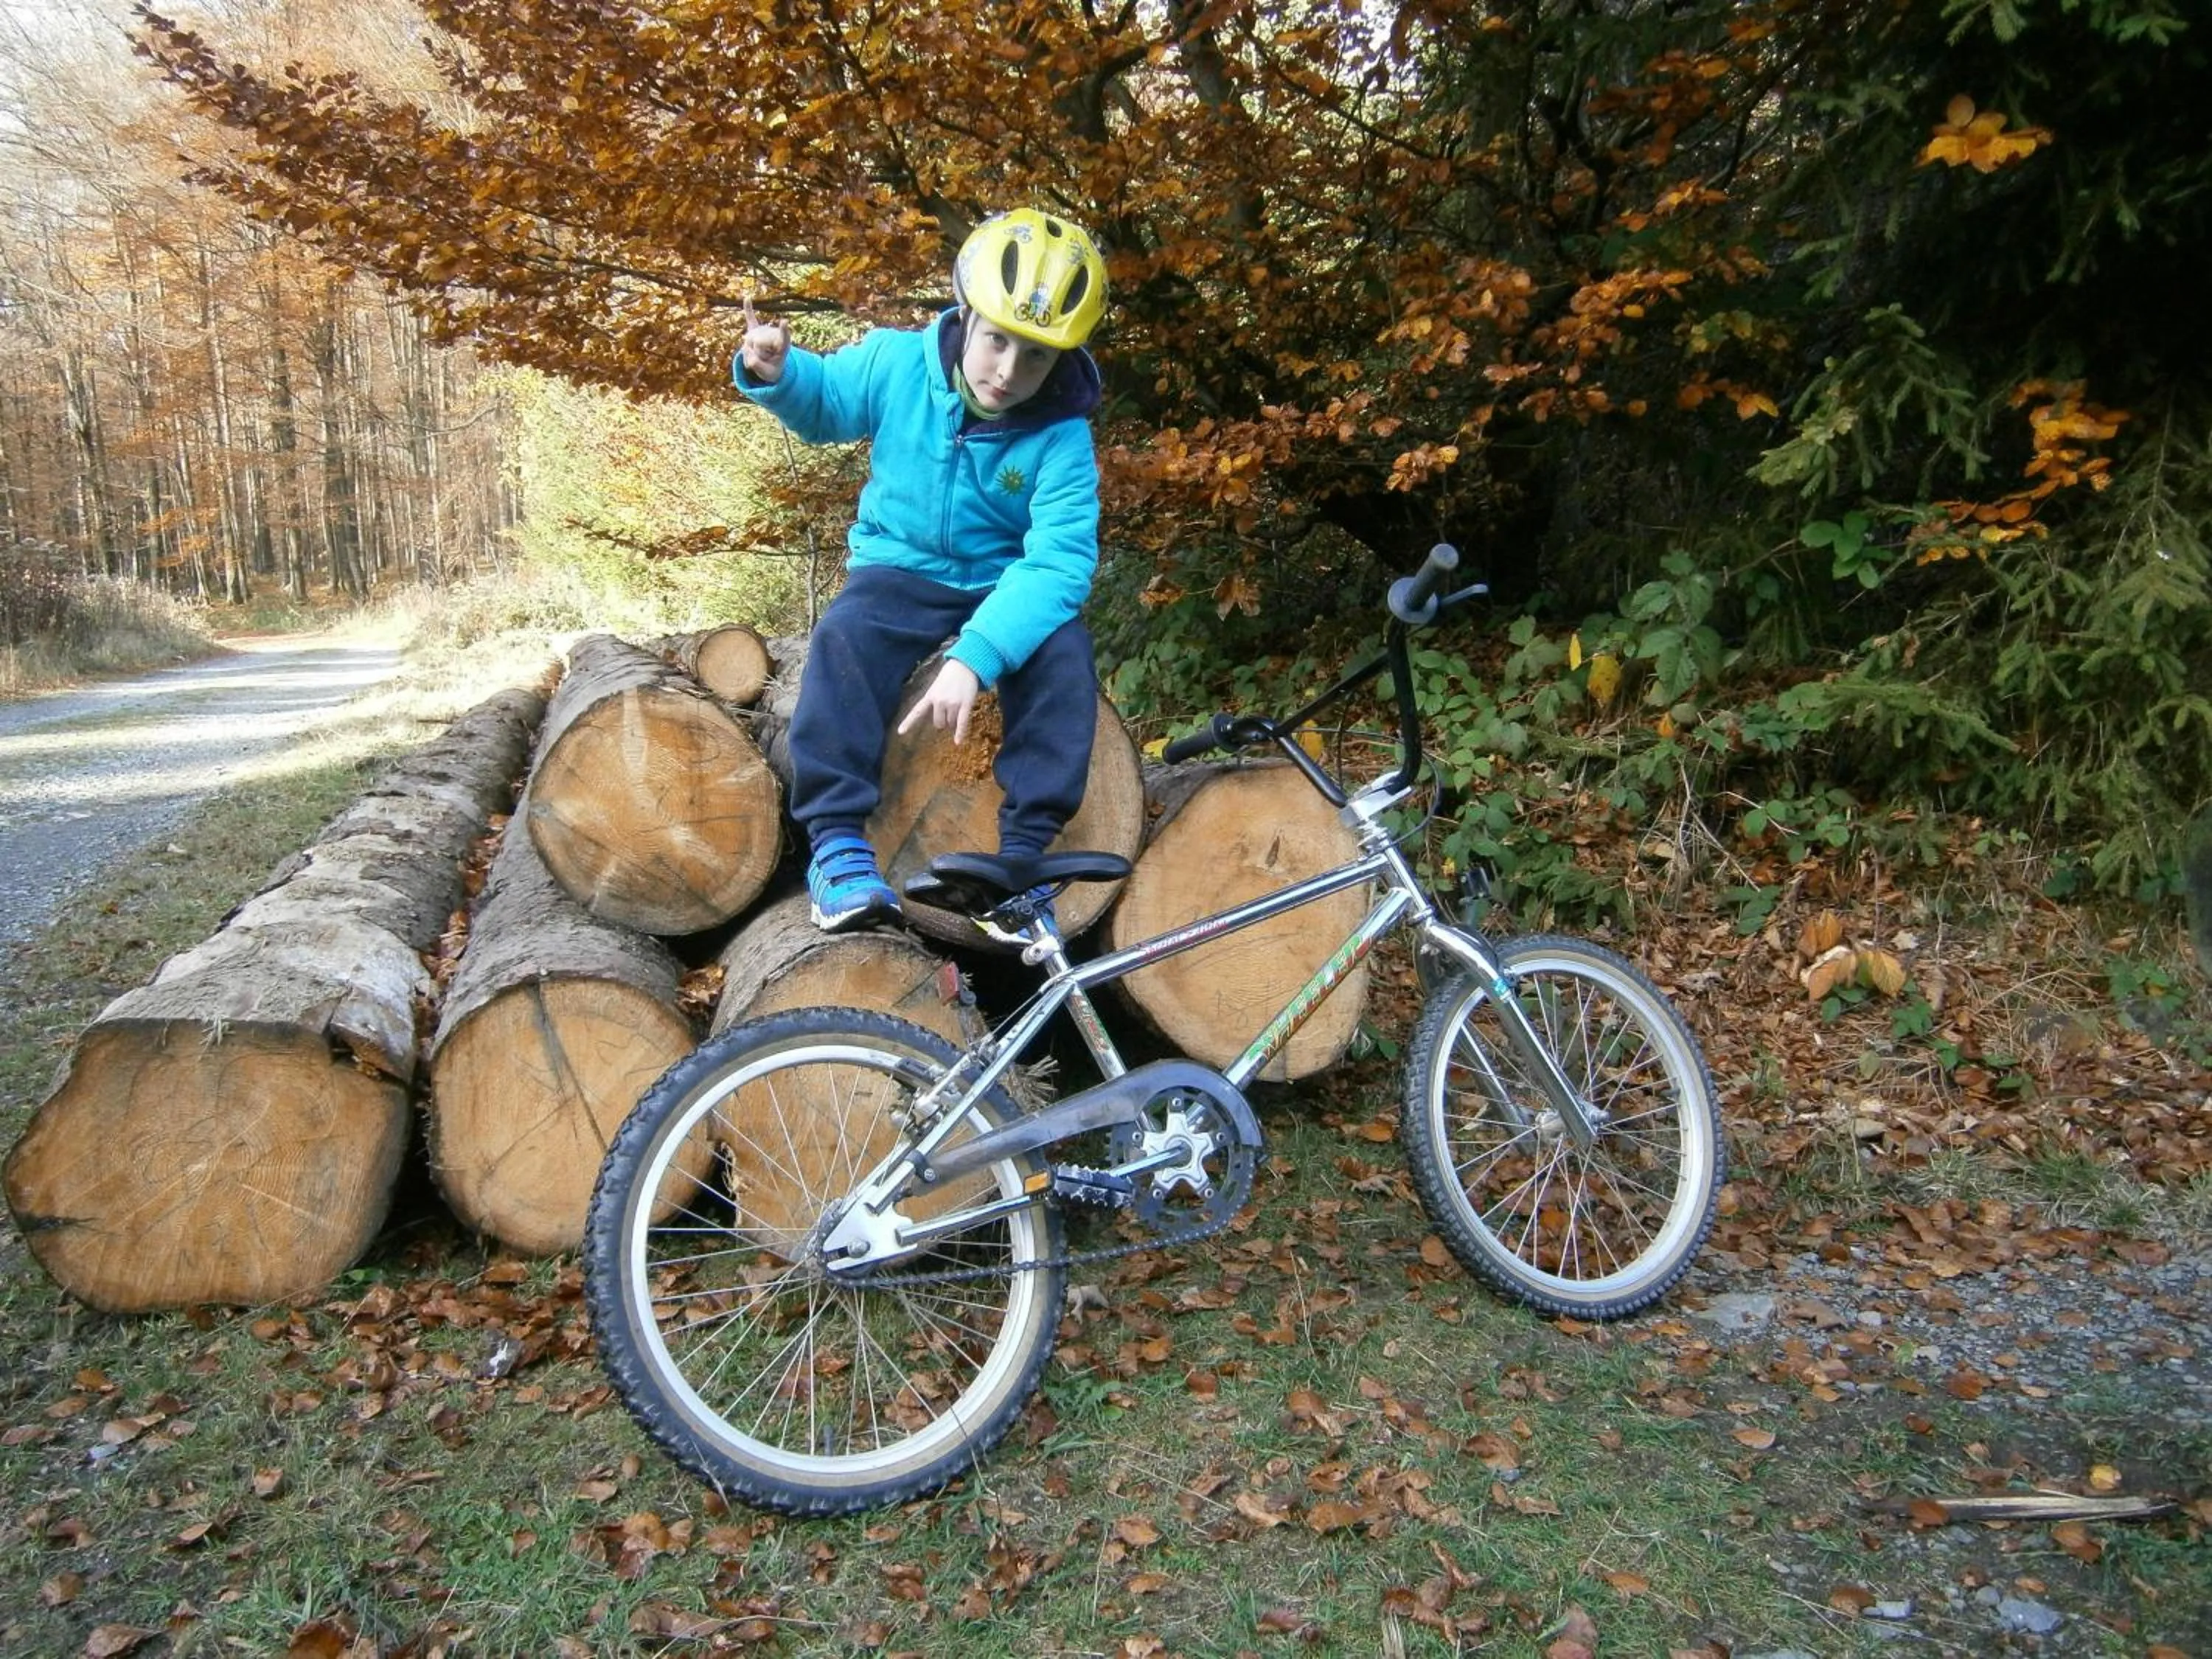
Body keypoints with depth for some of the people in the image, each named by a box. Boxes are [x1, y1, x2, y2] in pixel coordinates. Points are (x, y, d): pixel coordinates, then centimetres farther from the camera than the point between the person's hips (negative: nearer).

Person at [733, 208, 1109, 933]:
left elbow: (1058, 564, -29)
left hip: (1004, 582, 0)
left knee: (1064, 656, -30)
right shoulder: (896, 362, -11)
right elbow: (825, 404, 10)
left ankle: (1024, 850, -18)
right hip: (898, 567, 1)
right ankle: (837, 840, -25)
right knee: (845, 637, -32)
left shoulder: (1062, 439, -18)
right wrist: (776, 375, -16)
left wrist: (974, 657, -43)